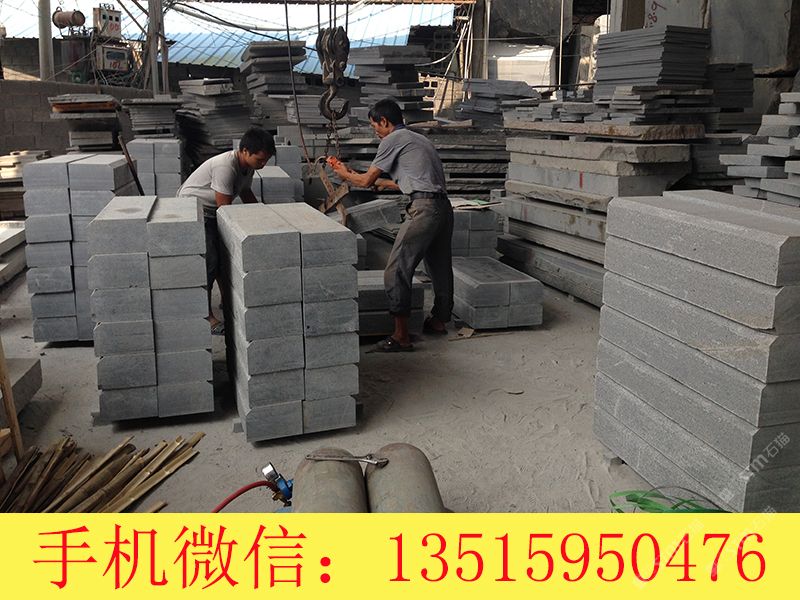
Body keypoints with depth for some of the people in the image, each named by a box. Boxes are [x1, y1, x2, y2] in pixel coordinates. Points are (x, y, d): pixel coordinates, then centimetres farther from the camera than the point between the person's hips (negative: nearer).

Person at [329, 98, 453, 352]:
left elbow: (366, 180, 3)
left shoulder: (393, 140, 0)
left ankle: (401, 336, -8)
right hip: (443, 206, 10)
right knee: (440, 267, 20)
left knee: (396, 271, -7)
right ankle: (438, 321, 35)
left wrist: (345, 174, 23)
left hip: (424, 208, -9)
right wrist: (387, 183, 45)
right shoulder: (420, 139, 25)